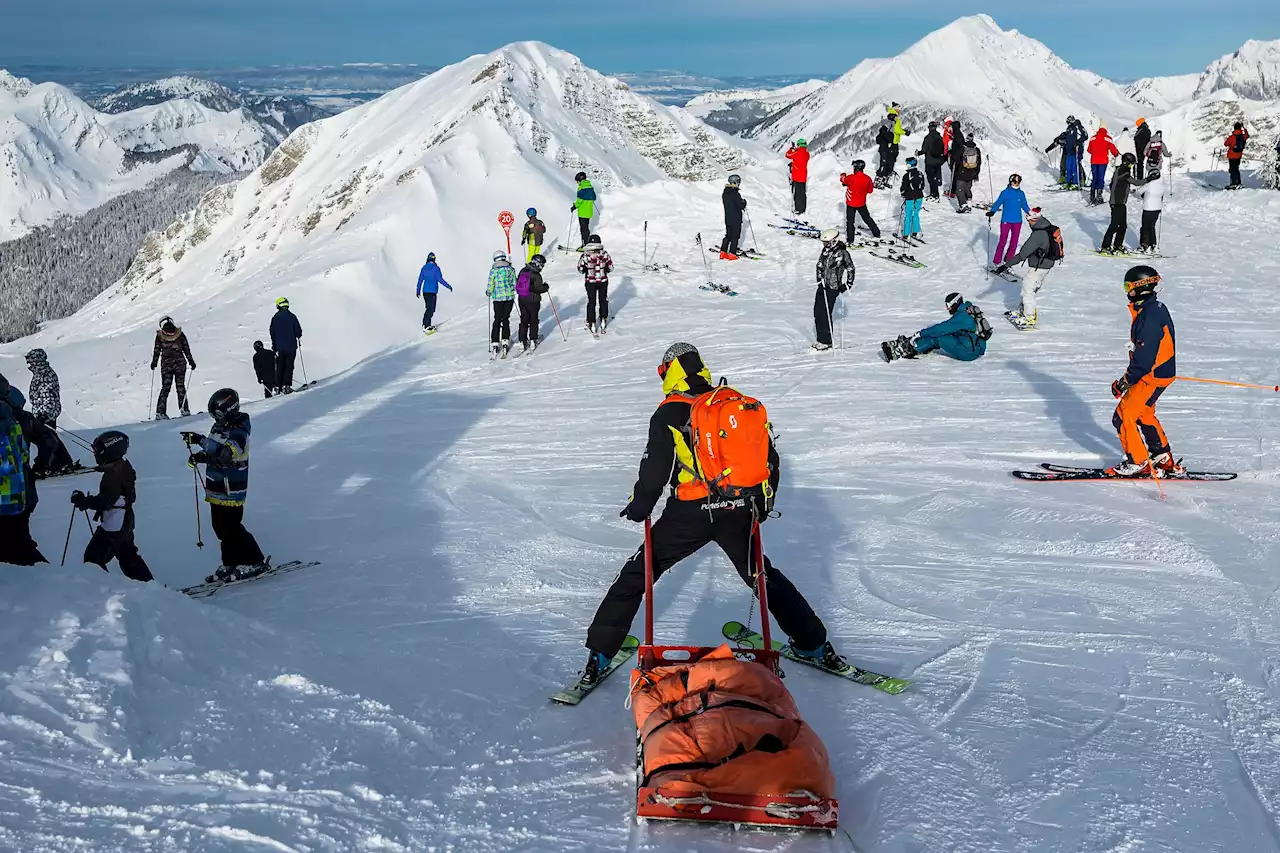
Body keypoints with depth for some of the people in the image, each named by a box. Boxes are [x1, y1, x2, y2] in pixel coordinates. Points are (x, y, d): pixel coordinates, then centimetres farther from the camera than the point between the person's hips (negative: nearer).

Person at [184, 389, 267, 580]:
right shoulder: (221, 426, 10)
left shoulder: (238, 432, -20)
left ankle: (254, 562, 5)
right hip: (217, 489, 10)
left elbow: (224, 456, -33)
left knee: (231, 527, -5)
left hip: (231, 491, -10)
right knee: (220, 527, 14)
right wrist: (197, 439, 20)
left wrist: (202, 457, -41)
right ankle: (231, 562, 24)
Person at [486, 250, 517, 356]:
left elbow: (490, 287, -7)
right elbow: (515, 285, 2)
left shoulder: (493, 271, -8)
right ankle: (505, 341, 9)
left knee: (497, 320, 9)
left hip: (497, 299, -1)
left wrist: (488, 293, 14)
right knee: (506, 319, 14)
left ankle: (495, 344, 4)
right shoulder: (511, 269, -3)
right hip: (509, 298, 1)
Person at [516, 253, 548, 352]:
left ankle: (523, 341, 7)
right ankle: (533, 339, 16)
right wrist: (546, 287, 1)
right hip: (533, 300, -5)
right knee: (533, 320, 11)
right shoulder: (536, 275, -18)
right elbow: (539, 289, -18)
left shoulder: (523, 271, 3)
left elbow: (517, 284, 10)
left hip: (522, 299, 5)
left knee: (524, 320, 10)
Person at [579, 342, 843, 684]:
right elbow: (769, 457, 11)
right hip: (739, 511, 4)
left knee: (636, 575, 8)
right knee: (762, 575, 23)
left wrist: (640, 506, 3)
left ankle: (600, 653, 4)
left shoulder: (671, 412, -4)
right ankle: (815, 644, 25)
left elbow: (656, 465, -11)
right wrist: (763, 501, 23)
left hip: (689, 514, -4)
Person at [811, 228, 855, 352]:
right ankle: (821, 339, 16)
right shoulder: (825, 251, 9)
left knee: (825, 314, -9)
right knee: (817, 312, 6)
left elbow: (851, 269, -4)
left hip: (833, 287, -7)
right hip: (823, 286, 7)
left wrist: (848, 284, -7)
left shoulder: (842, 253, -11)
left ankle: (826, 341, 1)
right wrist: (820, 279, 4)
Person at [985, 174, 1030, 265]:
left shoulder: (1021, 194, 7)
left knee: (1014, 242, 5)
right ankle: (996, 262, 1)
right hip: (1006, 221, -4)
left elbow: (1025, 206, 17)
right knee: (1003, 241, -7)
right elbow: (998, 203, -9)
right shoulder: (1005, 193, -5)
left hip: (1017, 222, 4)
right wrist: (992, 211, -24)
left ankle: (1008, 260, 17)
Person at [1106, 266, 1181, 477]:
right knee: (1144, 415, 22)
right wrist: (1131, 376, 22)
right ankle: (1164, 460, 30)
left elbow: (1144, 358, -27)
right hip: (1162, 373, 10)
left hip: (1152, 377, -10)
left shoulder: (1149, 317, -25)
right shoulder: (1156, 308, 8)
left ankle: (1138, 463, 3)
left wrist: (1125, 381, -20)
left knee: (1124, 416, -6)